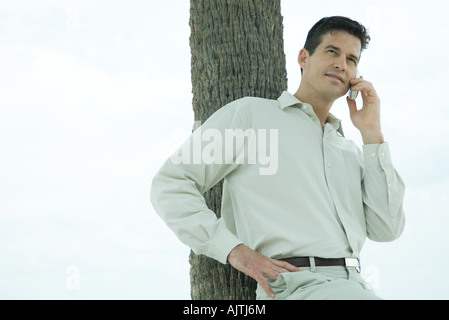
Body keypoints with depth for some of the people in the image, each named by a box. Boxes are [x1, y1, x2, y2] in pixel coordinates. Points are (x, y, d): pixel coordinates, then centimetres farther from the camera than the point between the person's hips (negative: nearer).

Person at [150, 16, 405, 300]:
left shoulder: (351, 151, 26)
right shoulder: (250, 114, 10)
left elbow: (386, 229, 12)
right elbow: (170, 185, 4)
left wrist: (372, 134, 12)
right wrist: (235, 250, -8)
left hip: (354, 284, 6)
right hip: (297, 283, -6)